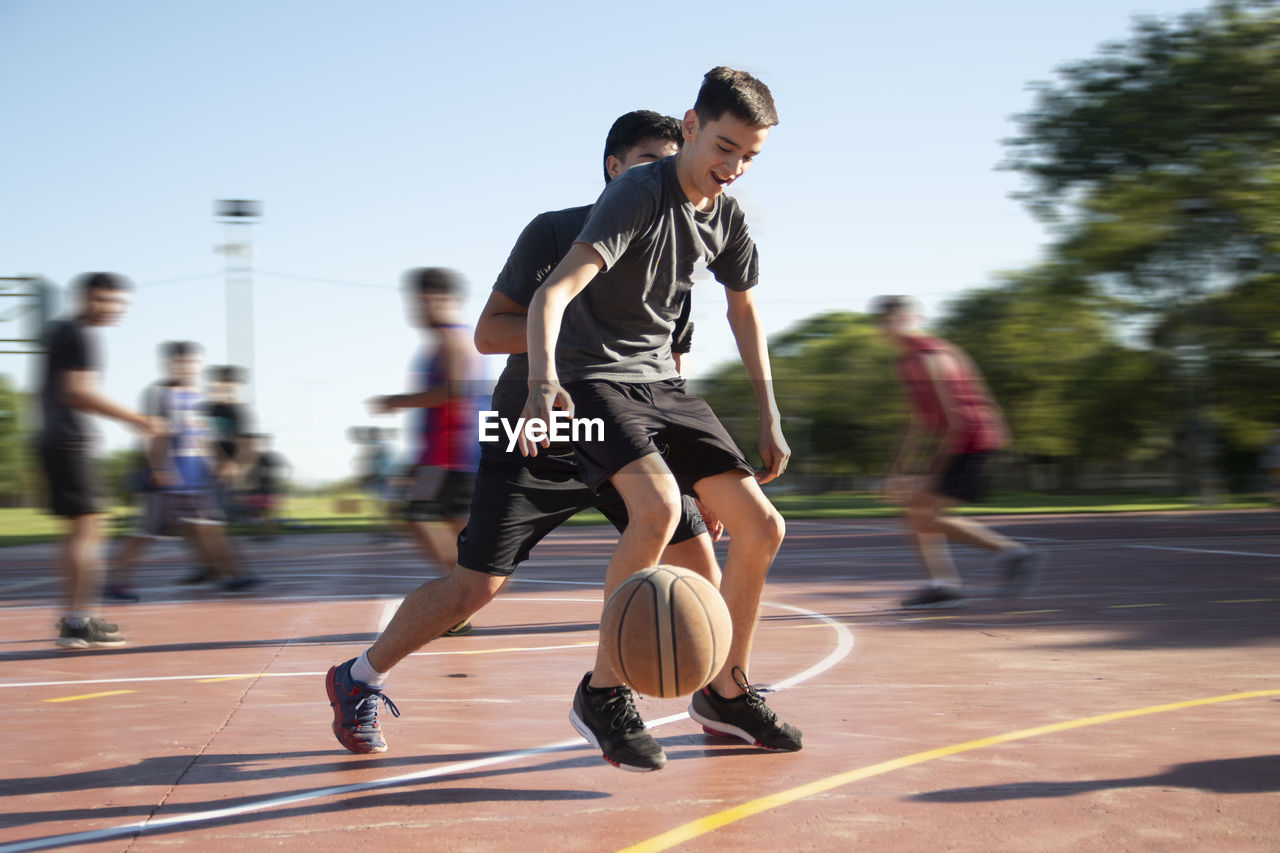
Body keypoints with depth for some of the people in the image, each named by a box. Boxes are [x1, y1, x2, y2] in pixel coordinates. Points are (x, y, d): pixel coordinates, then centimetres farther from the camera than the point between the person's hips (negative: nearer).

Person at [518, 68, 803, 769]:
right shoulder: (639, 194, -19)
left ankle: (725, 691, 18)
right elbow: (553, 293, -33)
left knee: (761, 527, 1)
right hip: (595, 378, -7)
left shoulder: (727, 217, 4)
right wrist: (542, 381, -51)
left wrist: (769, 416, 18)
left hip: (661, 383, 8)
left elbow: (743, 309, 22)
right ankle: (602, 691, -15)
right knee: (658, 506, -32)